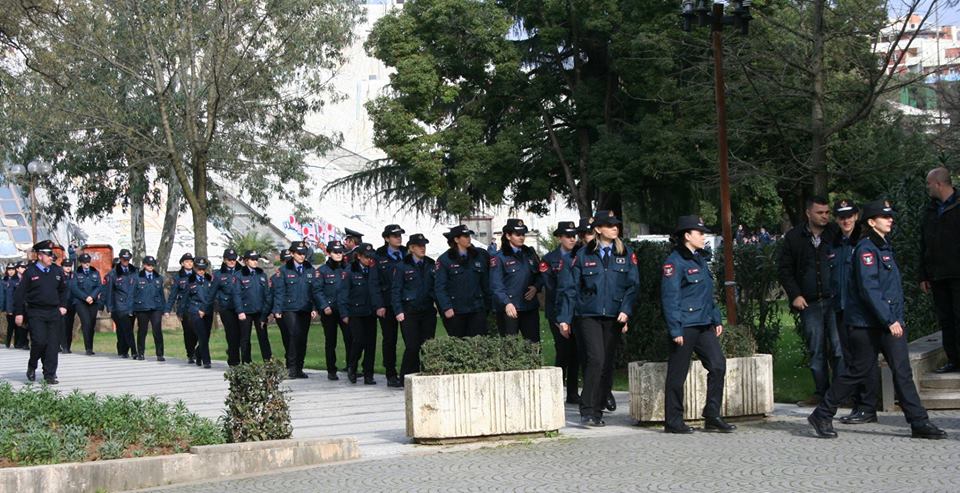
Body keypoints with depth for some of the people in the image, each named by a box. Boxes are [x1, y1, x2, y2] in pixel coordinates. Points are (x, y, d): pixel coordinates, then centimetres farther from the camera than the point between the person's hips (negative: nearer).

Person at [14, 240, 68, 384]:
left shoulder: (57, 271, 9)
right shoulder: (30, 272, -3)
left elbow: (63, 290, 23)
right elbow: (20, 293, -2)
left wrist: (63, 305, 11)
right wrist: (18, 313, -5)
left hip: (54, 313, 4)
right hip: (36, 314, -4)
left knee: (53, 344, 0)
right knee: (39, 342, -12)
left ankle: (50, 375, 5)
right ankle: (32, 367, 15)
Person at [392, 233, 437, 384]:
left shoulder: (431, 265, 11)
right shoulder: (403, 267, 1)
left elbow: (436, 286, 15)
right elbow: (395, 291, 0)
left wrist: (438, 304, 5)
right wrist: (398, 311, -8)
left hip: (428, 310, 4)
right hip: (409, 312, -4)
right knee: (412, 346, -7)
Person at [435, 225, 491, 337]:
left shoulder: (479, 256, 8)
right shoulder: (444, 260, -2)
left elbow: (485, 282, 12)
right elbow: (439, 287, -5)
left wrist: (487, 305, 8)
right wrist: (446, 308, -13)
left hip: (477, 310, 2)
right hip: (455, 311, -2)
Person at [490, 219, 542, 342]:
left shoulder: (530, 253, 12)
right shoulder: (499, 257, -4)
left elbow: (540, 275, 19)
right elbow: (496, 285, -11)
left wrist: (536, 287, -3)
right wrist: (507, 303, -24)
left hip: (530, 307, 5)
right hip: (509, 309, -5)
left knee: (534, 343, 6)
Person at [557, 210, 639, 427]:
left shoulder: (626, 254, 9)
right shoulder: (583, 255, 3)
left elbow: (632, 285, 4)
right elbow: (570, 287, 4)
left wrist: (626, 310, -11)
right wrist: (565, 318, 0)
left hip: (614, 318, 3)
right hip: (589, 316, -3)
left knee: (607, 364, 5)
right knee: (596, 359, -16)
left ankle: (597, 412, 14)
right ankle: (587, 411, -11)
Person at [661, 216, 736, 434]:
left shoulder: (701, 259, 15)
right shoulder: (674, 262, -11)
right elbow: (669, 297, -15)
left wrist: (716, 319, 16)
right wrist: (675, 330, -19)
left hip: (704, 325, 8)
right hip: (684, 327, -8)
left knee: (718, 365, 1)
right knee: (677, 373, 0)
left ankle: (712, 417, 9)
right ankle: (673, 422, 9)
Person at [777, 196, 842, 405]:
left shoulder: (836, 233, 4)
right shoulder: (794, 237, 7)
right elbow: (784, 269, 9)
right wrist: (795, 295, 0)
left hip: (835, 300, -2)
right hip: (809, 302, 2)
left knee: (838, 347, -6)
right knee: (816, 350, 6)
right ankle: (821, 392, 14)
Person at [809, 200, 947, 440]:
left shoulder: (884, 246, 15)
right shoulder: (866, 249, -13)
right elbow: (868, 289, -20)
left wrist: (896, 319, 15)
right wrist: (889, 321, -21)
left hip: (890, 321, 8)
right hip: (867, 323, -8)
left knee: (902, 371, 2)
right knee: (858, 371, 1)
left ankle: (919, 423, 1)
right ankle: (822, 416, 14)